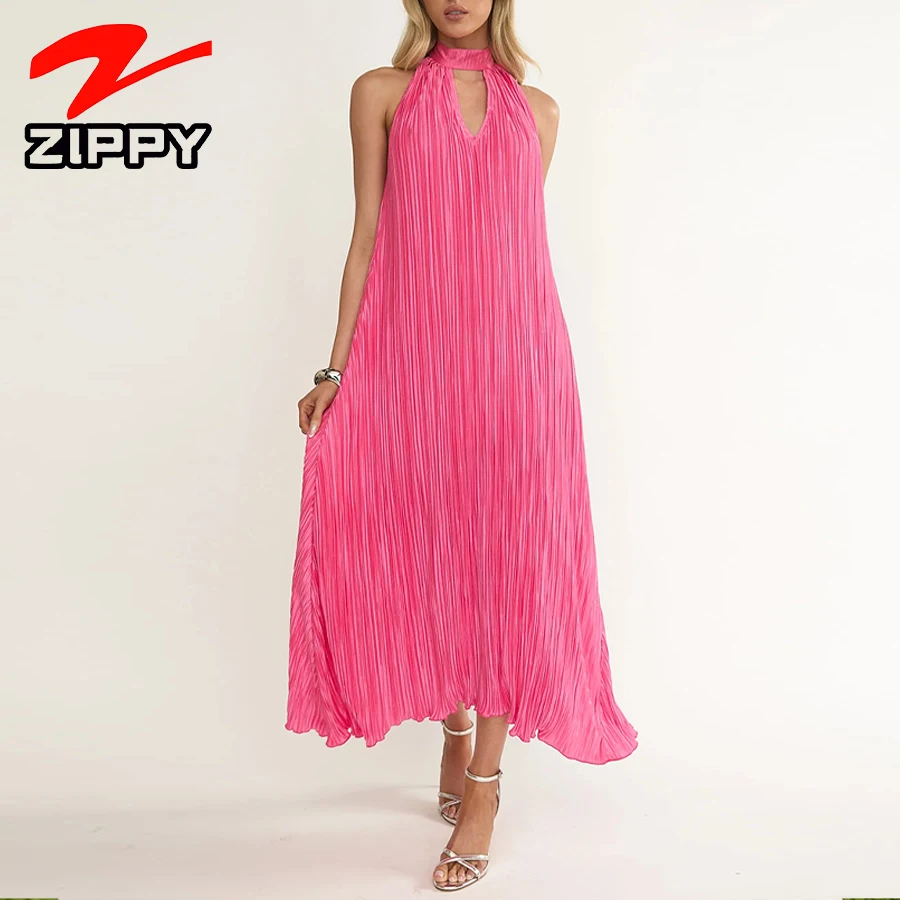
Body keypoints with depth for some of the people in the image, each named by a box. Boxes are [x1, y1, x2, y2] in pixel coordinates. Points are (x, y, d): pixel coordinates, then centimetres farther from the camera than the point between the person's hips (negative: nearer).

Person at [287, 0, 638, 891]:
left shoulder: (537, 109, 15)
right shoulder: (382, 92, 10)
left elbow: (526, 245, 14)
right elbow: (368, 238, 6)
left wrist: (538, 371, 11)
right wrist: (336, 368, -1)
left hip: (516, 359, 1)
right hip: (412, 358, 0)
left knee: (506, 562, -2)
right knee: (429, 557, 6)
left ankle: (483, 784, 10)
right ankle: (453, 731, 30)